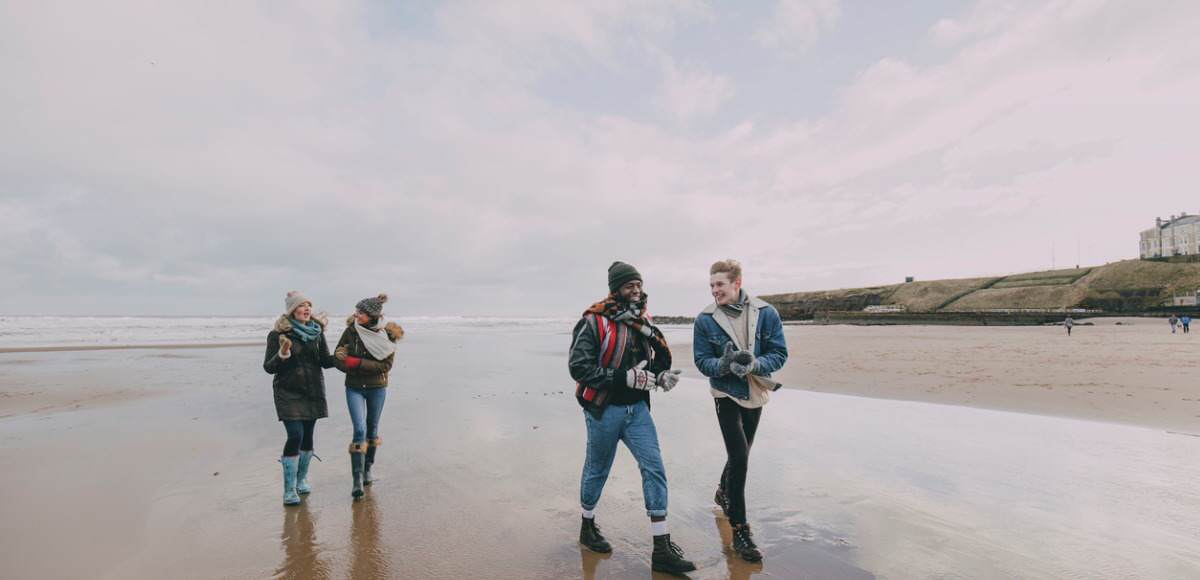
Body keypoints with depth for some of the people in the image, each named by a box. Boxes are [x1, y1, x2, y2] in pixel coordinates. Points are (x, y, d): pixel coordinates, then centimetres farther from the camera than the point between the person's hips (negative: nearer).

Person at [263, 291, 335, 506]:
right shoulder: (278, 334, -7)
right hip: (289, 393, -4)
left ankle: (301, 479, 29)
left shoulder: (316, 331, 4)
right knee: (295, 436, -11)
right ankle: (289, 490, 1)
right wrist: (282, 354, -26)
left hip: (313, 392, 4)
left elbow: (325, 361, 5)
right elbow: (268, 367, -7)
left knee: (308, 436, 10)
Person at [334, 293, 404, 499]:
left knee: (372, 428, 14)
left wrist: (356, 362, -22)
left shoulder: (388, 334, -12)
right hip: (354, 387, 0)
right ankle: (357, 480, -5)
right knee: (359, 430, -10)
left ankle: (367, 469, 33)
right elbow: (337, 358, -1)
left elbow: (386, 365, -15)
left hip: (377, 388, 0)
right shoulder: (351, 331, -8)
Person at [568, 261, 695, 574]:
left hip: (637, 408, 5)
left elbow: (656, 359, 16)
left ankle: (662, 549, 10)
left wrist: (661, 376, -7)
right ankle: (588, 527, 39)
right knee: (597, 471, 13)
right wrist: (624, 377, -27)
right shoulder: (593, 322, -15)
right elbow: (578, 367, -21)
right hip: (604, 410, -5)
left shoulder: (643, 321, 5)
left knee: (654, 468, -1)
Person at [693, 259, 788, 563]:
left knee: (741, 453, 21)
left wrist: (755, 364, -30)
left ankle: (723, 492, 49)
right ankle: (739, 530, 2)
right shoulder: (705, 320, -15)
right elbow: (702, 361, -11)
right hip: (727, 394, -3)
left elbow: (779, 354, -11)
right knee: (739, 457, -12)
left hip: (756, 393, 3)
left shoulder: (766, 313, -13)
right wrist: (723, 365, -32)